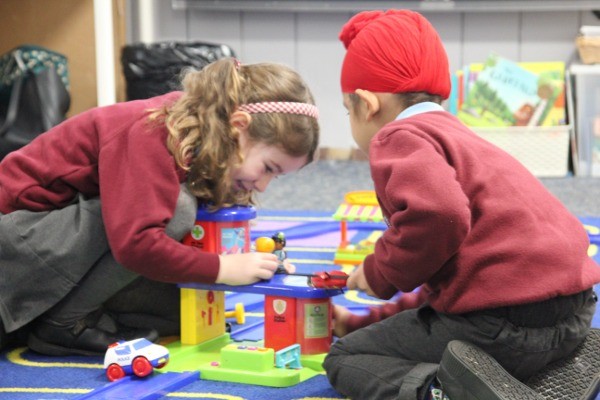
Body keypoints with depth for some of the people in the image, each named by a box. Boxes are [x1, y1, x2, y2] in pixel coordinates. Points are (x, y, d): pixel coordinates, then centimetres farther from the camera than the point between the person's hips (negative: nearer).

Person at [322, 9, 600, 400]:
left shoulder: (399, 137, -5)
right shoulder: (455, 133, 26)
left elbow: (438, 215, -28)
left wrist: (380, 274, -8)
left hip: (506, 321, -10)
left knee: (342, 359, 7)